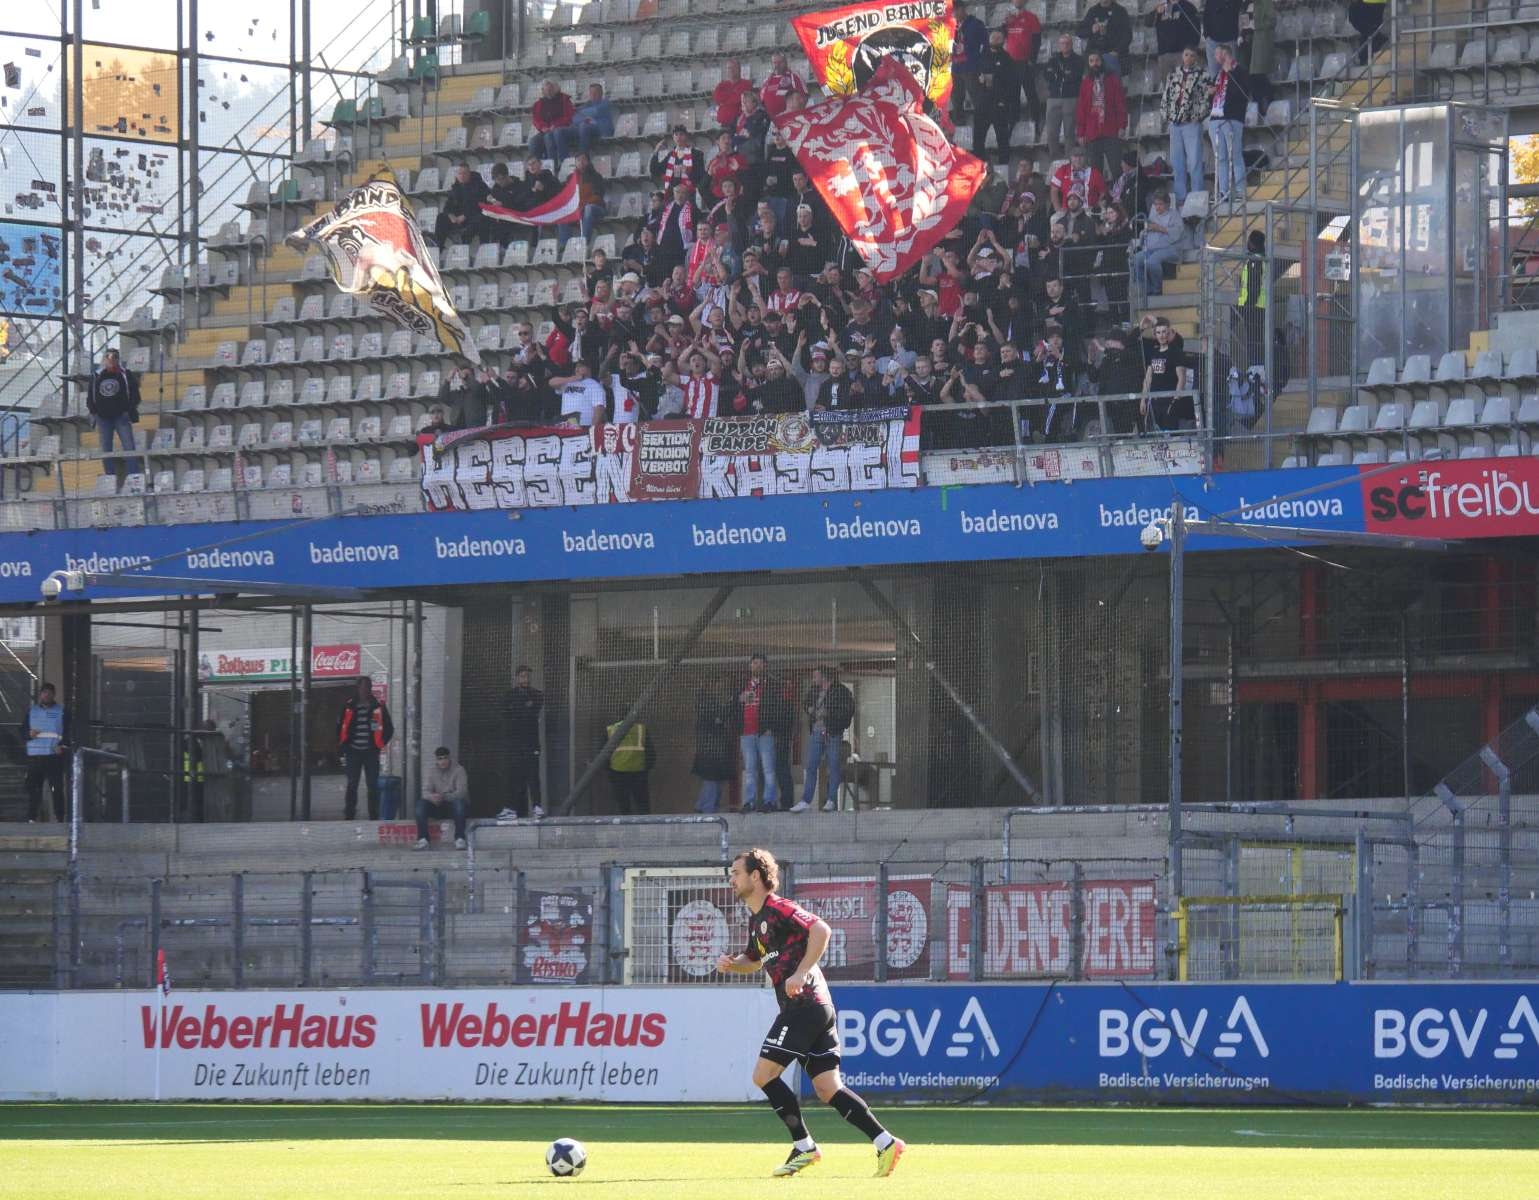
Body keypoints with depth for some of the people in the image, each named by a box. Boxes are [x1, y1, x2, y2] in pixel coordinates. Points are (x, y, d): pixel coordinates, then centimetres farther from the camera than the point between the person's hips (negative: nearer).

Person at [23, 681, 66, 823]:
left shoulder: (61, 711, 7)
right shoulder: (31, 711, 16)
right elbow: (22, 732, 14)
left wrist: (61, 745, -16)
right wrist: (29, 734, -10)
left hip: (54, 756, -3)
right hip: (34, 756, 3)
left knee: (57, 789, -7)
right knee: (33, 789, -1)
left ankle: (60, 818, -5)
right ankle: (32, 818, 3)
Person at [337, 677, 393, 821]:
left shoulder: (378, 707, 3)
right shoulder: (349, 707, 5)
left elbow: (389, 728, 10)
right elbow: (340, 727, 12)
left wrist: (380, 745, 3)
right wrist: (343, 746, 3)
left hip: (371, 752, 0)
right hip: (353, 752, 0)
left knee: (373, 786, 1)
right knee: (352, 785, 0)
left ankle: (374, 816, 4)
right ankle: (348, 816, 3)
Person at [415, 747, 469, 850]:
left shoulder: (458, 770, -8)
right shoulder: (432, 771, 3)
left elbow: (461, 792, -19)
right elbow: (425, 791, -6)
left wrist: (444, 797, -37)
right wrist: (431, 797, -32)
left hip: (453, 802, -3)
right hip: (438, 806, 3)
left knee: (459, 802, -38)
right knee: (421, 803, -25)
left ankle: (459, 839, -36)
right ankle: (422, 840, -30)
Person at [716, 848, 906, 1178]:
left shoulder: (778, 909, -10)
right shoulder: (757, 919, 20)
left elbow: (821, 930, -22)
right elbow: (753, 960, 35)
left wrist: (801, 973, -25)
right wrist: (732, 964, 13)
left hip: (804, 1004, -10)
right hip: (818, 1007, 10)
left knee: (764, 1075, -8)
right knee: (828, 1090, 4)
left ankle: (804, 1147, -4)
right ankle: (885, 1143, -2)